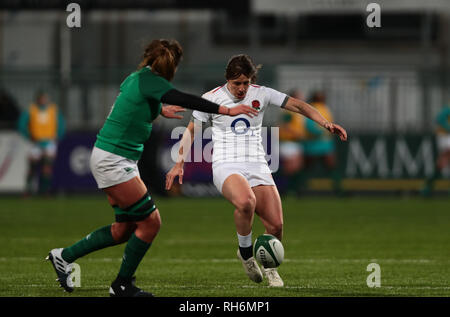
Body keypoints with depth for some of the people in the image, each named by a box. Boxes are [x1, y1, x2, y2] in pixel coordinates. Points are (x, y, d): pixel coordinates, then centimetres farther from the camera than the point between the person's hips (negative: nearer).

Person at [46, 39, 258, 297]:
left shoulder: (139, 78, 11)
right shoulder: (147, 80, -17)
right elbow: (184, 100, -28)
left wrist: (160, 110, 47)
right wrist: (226, 110, -28)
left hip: (123, 161, 10)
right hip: (112, 161, -10)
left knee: (124, 229, 13)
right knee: (151, 221, -6)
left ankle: (64, 256, 22)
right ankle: (122, 286, 5)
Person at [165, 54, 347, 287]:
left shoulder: (261, 94, 4)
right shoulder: (212, 99, -1)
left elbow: (297, 105, 4)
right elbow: (191, 130, 10)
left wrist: (325, 122, -10)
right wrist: (179, 163, 4)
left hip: (257, 166, 3)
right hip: (226, 167, -3)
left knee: (276, 225, -11)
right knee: (246, 202, -37)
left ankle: (269, 267, 21)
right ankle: (245, 251, -9)